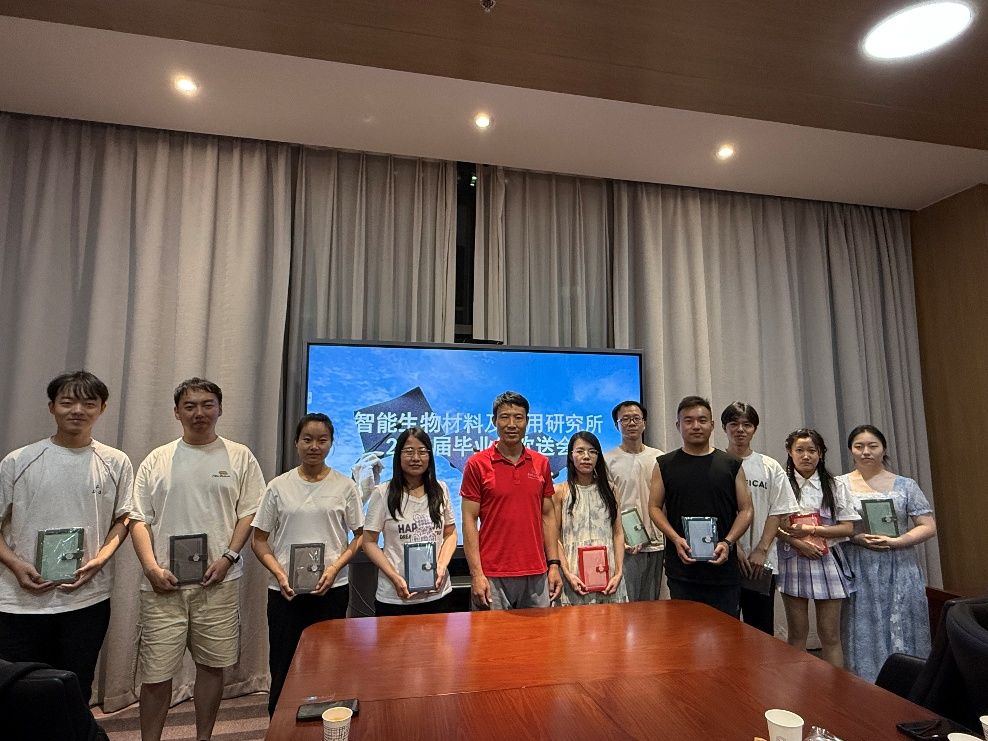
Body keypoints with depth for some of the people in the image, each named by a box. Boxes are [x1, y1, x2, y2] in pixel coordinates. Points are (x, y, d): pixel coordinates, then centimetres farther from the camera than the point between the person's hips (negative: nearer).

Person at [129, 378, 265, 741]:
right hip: (164, 583, 1)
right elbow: (139, 519, 5)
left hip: (218, 582, 0)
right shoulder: (157, 460, 6)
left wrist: (228, 557, -10)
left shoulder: (239, 456, 3)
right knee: (155, 673, 6)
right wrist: (151, 567, -7)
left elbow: (249, 512, 2)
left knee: (212, 665, 11)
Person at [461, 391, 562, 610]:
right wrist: (476, 574, -11)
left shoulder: (541, 463, 7)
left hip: (536, 575, 4)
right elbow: (469, 520, -6)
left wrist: (554, 564, 5)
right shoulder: (477, 464, -5)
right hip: (492, 576, -3)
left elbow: (548, 516, 11)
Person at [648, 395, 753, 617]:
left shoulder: (731, 465, 6)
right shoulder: (665, 465, 5)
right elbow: (654, 507, 4)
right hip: (681, 568, 0)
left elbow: (745, 509, 6)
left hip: (723, 567, 1)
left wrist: (727, 542, -9)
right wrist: (676, 539, -11)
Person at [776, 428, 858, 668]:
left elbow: (848, 527, 0)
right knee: (797, 634, 7)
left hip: (827, 562, 1)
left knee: (830, 635, 6)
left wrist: (811, 530, -13)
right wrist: (798, 543, -17)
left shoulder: (835, 486, 6)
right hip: (793, 561, -1)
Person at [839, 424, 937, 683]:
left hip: (899, 573, 0)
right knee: (865, 634, 6)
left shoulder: (905, 486, 4)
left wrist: (894, 542, -14)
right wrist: (857, 538, -15)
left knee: (902, 632, 5)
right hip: (858, 572, 0)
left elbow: (928, 527, 1)